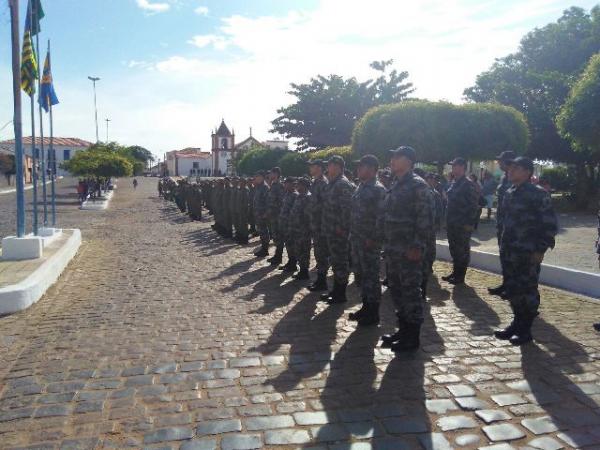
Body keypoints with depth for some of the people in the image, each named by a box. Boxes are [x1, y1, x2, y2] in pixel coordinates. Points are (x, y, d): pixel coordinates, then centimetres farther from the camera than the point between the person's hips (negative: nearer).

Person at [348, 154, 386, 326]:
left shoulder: (378, 190, -14)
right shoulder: (361, 187, 14)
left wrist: (373, 238, -20)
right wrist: (353, 234, 16)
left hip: (370, 241, -9)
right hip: (357, 239, 9)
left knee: (371, 275, -1)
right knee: (362, 274, 15)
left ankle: (373, 313, 9)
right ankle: (366, 307, 27)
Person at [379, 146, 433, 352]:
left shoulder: (417, 185, -12)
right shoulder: (395, 185, 16)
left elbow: (425, 218, -17)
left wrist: (417, 246, -20)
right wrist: (385, 241, 15)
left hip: (409, 250, -9)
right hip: (393, 249, 9)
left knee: (410, 291, -1)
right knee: (396, 289, 15)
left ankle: (412, 336, 9)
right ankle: (403, 329, 28)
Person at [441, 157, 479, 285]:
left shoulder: (468, 184, -13)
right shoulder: (453, 183, 13)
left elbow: (474, 206, -16)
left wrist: (469, 223, -18)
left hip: (463, 225, -9)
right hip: (452, 224, 9)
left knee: (462, 251, 2)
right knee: (453, 249, 16)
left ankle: (460, 276, 10)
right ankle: (455, 272, 27)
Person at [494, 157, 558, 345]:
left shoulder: (538, 194, -12)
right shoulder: (509, 193, 11)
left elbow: (550, 224, -13)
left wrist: (541, 249, -15)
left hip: (528, 252, -7)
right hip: (510, 250, 7)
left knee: (528, 290, 2)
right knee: (511, 289, 13)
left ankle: (525, 330, 12)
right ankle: (517, 323, 27)